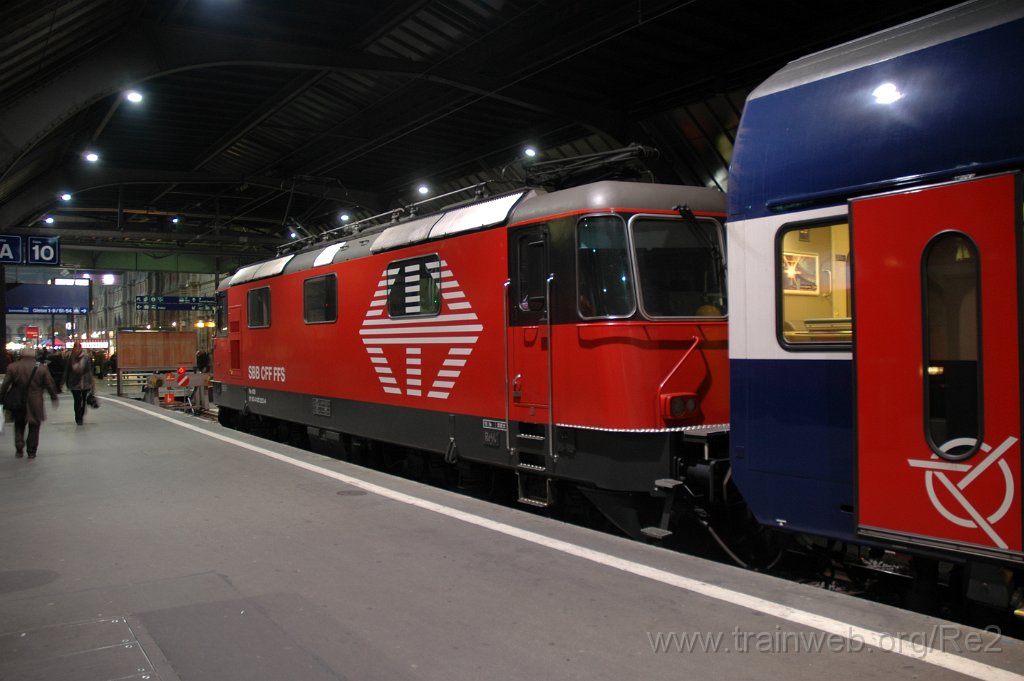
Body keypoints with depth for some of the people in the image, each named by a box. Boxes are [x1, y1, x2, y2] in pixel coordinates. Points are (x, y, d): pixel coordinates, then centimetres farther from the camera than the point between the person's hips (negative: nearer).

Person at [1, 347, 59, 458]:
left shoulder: (12, 367, -4)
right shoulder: (41, 369, -6)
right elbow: (50, 385, -1)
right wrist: (54, 398, 11)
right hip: (35, 404, -1)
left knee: (19, 425, 18)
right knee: (34, 427, 9)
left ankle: (19, 448, 6)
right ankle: (31, 451, 11)